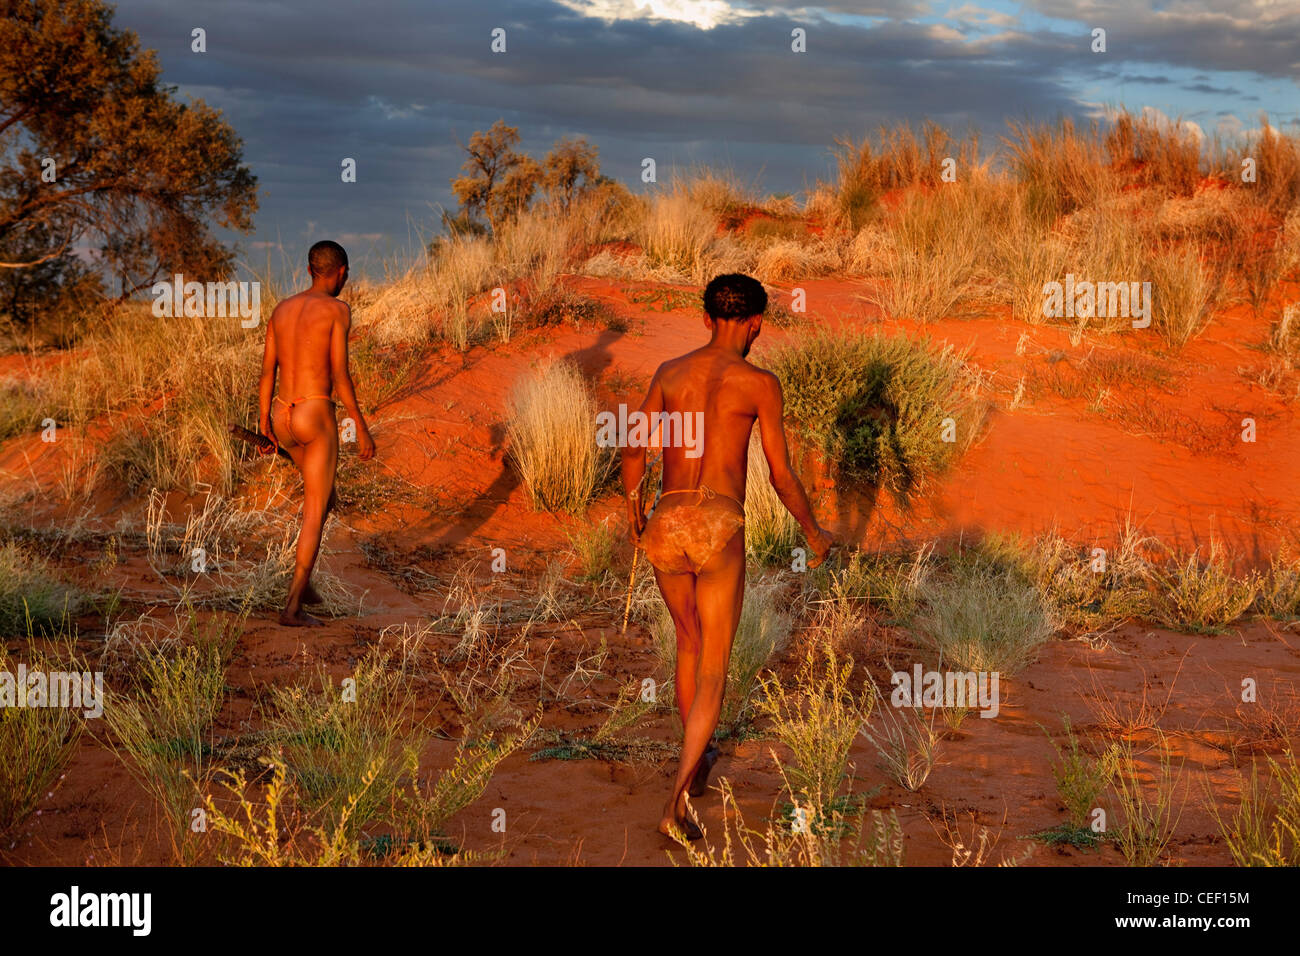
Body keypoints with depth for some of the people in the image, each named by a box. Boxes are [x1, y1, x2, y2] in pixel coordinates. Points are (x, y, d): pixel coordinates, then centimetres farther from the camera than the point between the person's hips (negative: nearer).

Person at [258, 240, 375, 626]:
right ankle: (292, 606, -5)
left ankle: (304, 579, 24)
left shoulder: (282, 308, 11)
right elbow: (340, 374, -14)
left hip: (283, 418, 7)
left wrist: (265, 421, 21)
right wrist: (361, 428, -8)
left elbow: (267, 370, 11)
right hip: (317, 418, -7)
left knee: (323, 494, 28)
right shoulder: (337, 309, -8)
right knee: (315, 514, 0)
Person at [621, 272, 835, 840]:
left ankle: (696, 761, 44)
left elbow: (634, 450, 7)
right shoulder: (760, 383, 0)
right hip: (718, 533, -4)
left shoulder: (669, 373, 10)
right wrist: (814, 533, 17)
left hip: (666, 528, 4)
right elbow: (782, 477, 1)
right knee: (712, 670, 2)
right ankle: (676, 803, -11)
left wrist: (632, 505, 27)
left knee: (689, 641, 29)